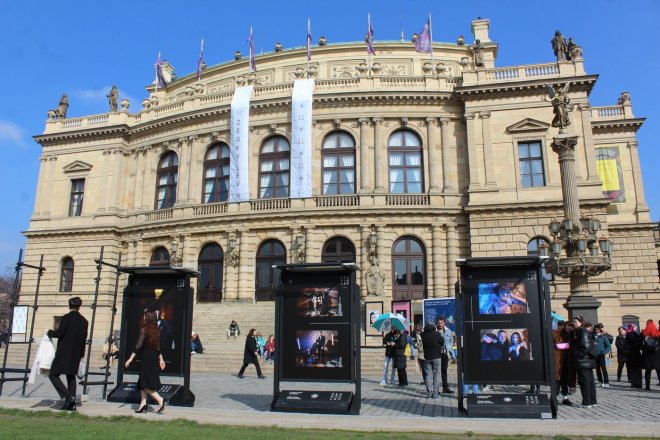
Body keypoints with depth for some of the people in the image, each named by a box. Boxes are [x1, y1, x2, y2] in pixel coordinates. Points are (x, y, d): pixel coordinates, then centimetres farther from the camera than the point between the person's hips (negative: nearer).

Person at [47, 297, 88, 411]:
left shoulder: (66, 318, -10)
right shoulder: (84, 321, 8)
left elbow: (59, 333, -13)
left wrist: (49, 332, 8)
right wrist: (81, 354, 20)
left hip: (64, 352, -6)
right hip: (76, 354, 6)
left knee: (53, 375, 1)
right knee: (71, 377, 14)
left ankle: (68, 396, -15)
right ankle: (71, 404, 11)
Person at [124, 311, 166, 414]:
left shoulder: (144, 329, -10)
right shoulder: (156, 330, 10)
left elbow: (139, 345, -14)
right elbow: (158, 346, 13)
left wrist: (131, 358, -11)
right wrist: (161, 359, 17)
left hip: (146, 358, -8)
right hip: (154, 358, 8)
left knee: (145, 384, -4)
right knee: (142, 383, 14)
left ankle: (160, 399, -11)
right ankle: (143, 405, 13)